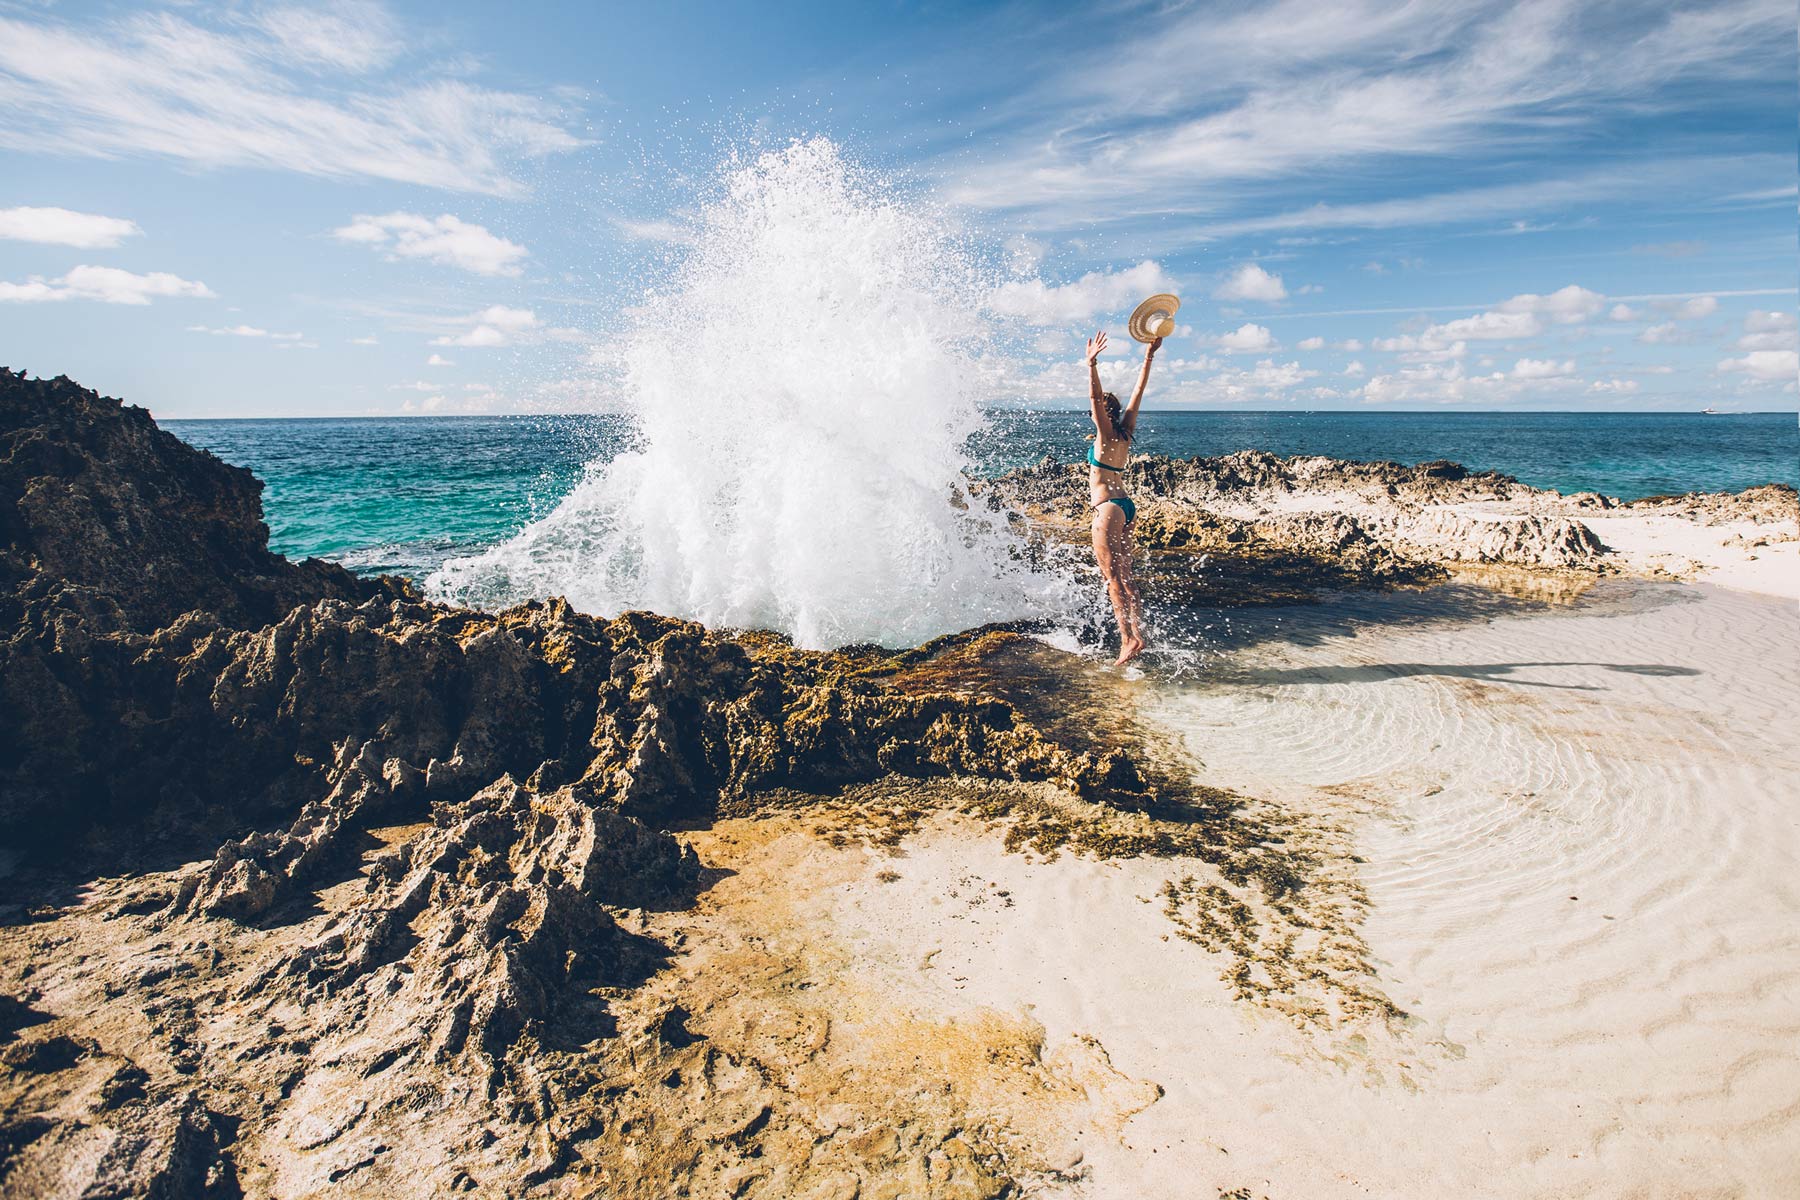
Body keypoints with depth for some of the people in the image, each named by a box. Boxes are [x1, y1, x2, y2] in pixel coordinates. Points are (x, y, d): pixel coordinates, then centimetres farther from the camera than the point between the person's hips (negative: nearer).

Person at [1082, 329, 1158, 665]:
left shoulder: (1106, 435, -9)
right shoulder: (1125, 433, 9)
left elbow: (1095, 397, -20)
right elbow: (1138, 392, 14)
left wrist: (1092, 364, -24)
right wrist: (1148, 358, 13)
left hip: (1108, 508, -8)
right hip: (1127, 507, 8)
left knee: (1113, 579, -9)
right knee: (1124, 577, 11)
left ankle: (1129, 638, -14)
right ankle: (1137, 634, 9)